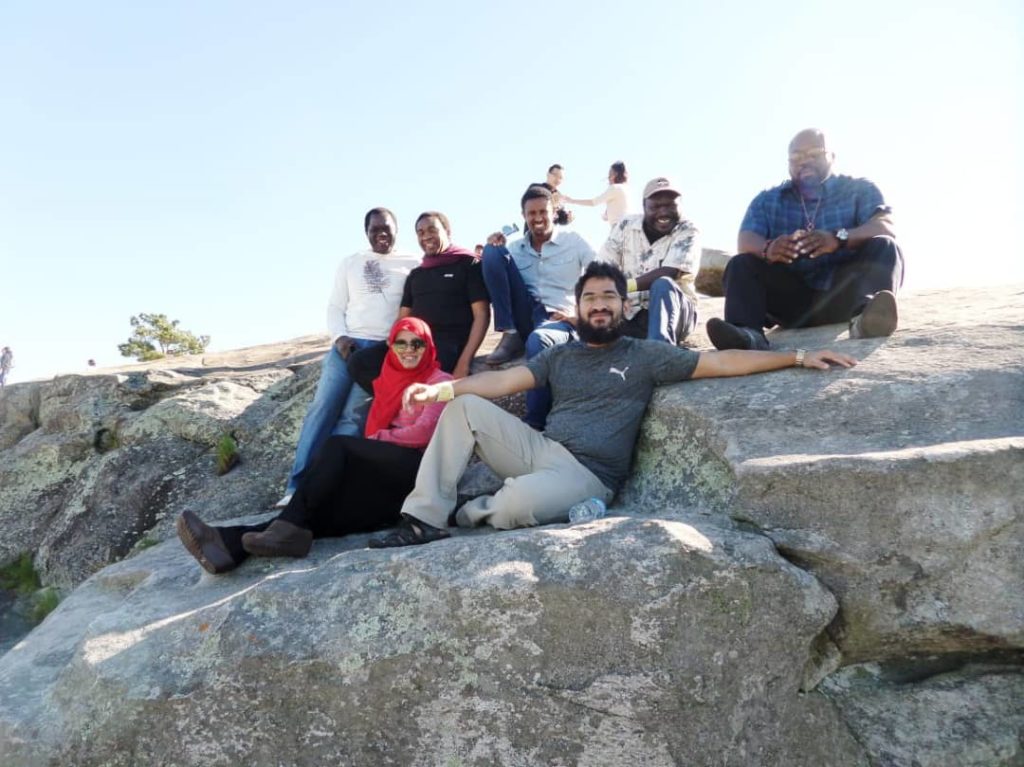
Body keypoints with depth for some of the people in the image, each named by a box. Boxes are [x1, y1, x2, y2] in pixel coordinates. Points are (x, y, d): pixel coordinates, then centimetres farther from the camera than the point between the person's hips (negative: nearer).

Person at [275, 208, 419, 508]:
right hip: (347, 344, 2)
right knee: (322, 408, -12)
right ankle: (297, 486, -13)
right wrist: (340, 336, -3)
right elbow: (335, 307, 14)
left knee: (353, 417, -16)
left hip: (385, 349, -2)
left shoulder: (413, 264, 12)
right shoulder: (349, 263, 19)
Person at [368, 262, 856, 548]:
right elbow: (505, 380, 8)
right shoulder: (559, 355, 18)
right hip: (539, 449, 5)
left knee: (516, 504, -36)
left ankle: (475, 512, 1)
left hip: (587, 475, -5)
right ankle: (425, 520, -13)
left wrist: (798, 357, -7)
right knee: (464, 407, -11)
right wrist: (440, 388, -5)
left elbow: (723, 362, 0)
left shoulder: (645, 355, 5)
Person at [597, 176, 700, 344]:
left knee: (663, 285, -35)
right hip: (631, 315, 3)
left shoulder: (687, 232, -7)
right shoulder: (626, 226, 2)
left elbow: (669, 273, -23)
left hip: (675, 313, -2)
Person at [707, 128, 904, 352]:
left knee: (884, 249, -22)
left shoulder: (859, 189, 7)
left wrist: (839, 239, -33)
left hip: (842, 294, -1)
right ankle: (748, 333, -45)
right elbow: (746, 241, -7)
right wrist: (767, 249, -32)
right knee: (740, 264, -17)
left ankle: (867, 313, -53)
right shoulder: (767, 200, 11)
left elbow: (886, 227, -11)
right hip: (792, 299, 1)